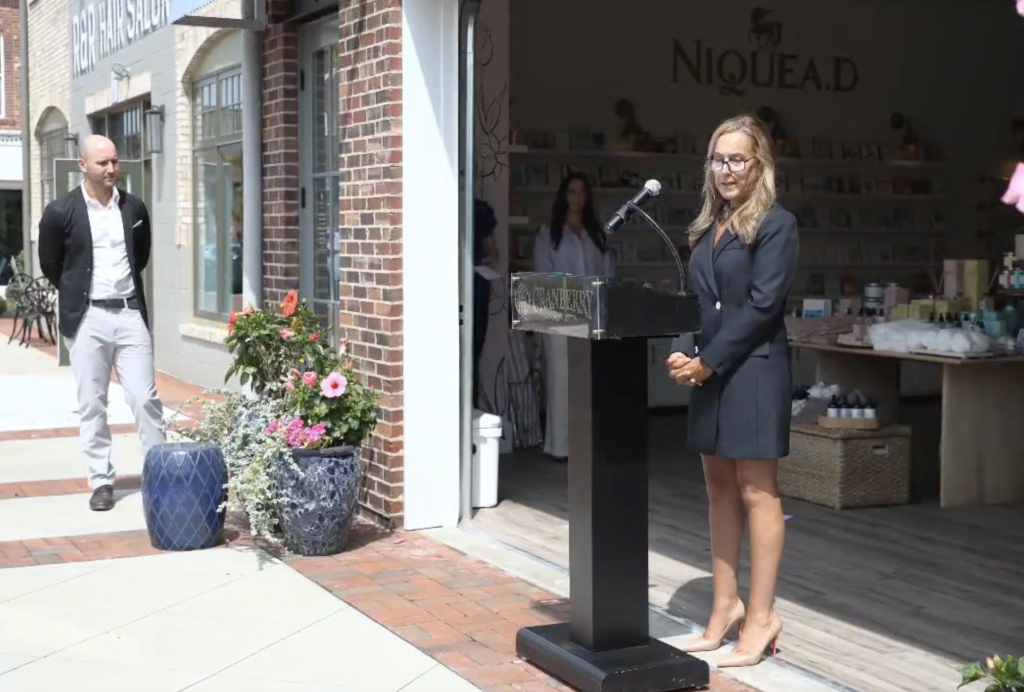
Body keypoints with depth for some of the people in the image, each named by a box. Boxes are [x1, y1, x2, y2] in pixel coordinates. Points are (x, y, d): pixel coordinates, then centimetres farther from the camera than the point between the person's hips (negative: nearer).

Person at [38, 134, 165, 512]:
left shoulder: (134, 208, 5)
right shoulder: (60, 212, -5)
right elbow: (50, 266, 7)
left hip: (130, 313, 2)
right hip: (87, 318, -2)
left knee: (145, 399, 0)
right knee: (92, 405, 3)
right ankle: (101, 481, 11)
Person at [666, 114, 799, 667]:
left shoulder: (776, 224, -6)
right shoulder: (707, 228, 15)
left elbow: (761, 305, -14)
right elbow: (698, 303, 14)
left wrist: (707, 362, -15)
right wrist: (686, 355, -4)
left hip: (753, 369, -7)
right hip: (709, 371, 8)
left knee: (755, 491, -4)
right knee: (719, 488, 10)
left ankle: (761, 616, 3)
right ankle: (726, 604, 19)